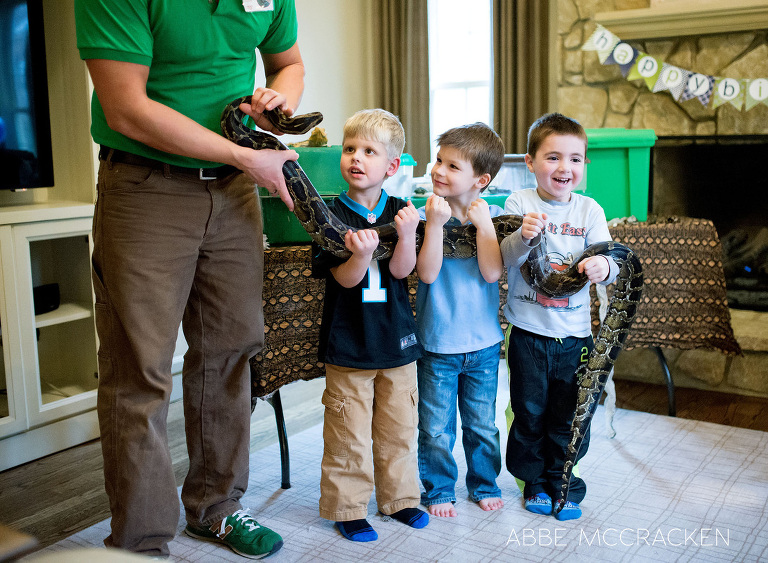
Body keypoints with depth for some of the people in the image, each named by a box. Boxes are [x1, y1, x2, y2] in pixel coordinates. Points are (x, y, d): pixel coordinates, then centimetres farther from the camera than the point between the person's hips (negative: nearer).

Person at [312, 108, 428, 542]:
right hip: (348, 340, -2)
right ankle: (348, 508, 19)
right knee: (349, 432, 3)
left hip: (397, 337, 3)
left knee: (399, 425, 14)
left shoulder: (400, 212, 0)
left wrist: (406, 235, -27)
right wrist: (362, 254, -34)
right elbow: (346, 279, -13)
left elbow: (401, 270, -9)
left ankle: (400, 497, 32)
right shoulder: (332, 215, -7)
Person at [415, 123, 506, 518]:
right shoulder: (426, 215, -8)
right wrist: (435, 223, -26)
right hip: (436, 343, -1)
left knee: (482, 425, 17)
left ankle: (484, 483, 38)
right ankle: (438, 490, 29)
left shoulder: (493, 217, -4)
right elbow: (428, 273, -19)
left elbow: (492, 273, -16)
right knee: (436, 428, 9)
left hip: (483, 343, 2)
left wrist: (483, 223, -19)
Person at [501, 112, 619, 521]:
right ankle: (534, 481, 31)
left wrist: (602, 267, -31)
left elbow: (608, 266, -7)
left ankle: (561, 480, 31)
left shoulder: (589, 210, -1)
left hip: (575, 333, 2)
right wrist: (524, 236, -35)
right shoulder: (519, 203, -5)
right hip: (528, 331, -1)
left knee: (570, 415, 11)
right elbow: (506, 258, -15)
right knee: (530, 413, 11)